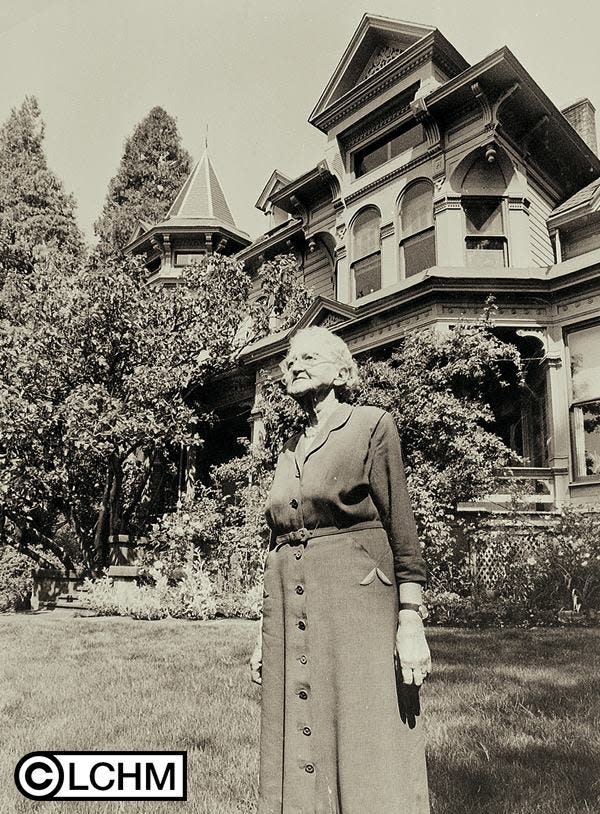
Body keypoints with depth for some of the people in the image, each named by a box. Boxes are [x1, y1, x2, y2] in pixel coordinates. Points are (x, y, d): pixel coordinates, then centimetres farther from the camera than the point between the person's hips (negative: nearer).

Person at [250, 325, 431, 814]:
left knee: (368, 759, -2)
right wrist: (265, 633, 16)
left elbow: (401, 527, -5)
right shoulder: (289, 452, 17)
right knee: (298, 761, 10)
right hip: (292, 612, 6)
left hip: (356, 603, -6)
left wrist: (411, 622, -12)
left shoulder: (373, 426, 0)